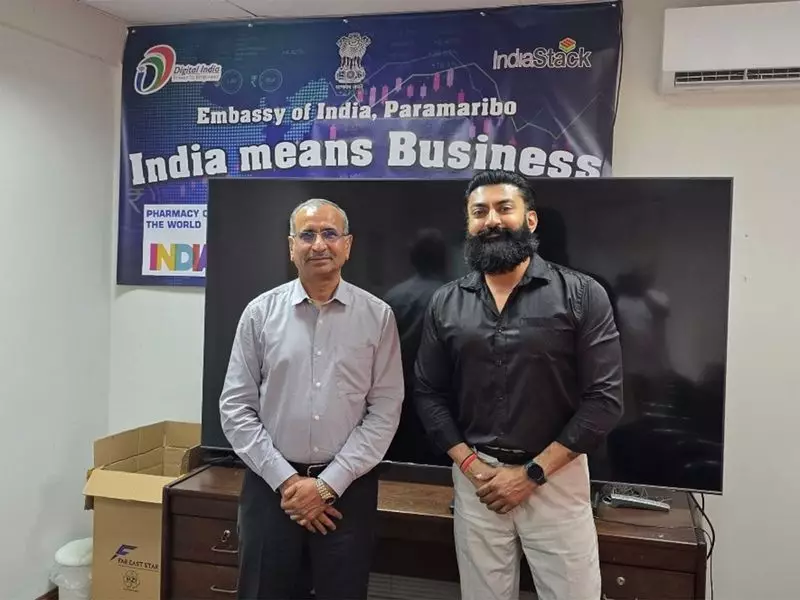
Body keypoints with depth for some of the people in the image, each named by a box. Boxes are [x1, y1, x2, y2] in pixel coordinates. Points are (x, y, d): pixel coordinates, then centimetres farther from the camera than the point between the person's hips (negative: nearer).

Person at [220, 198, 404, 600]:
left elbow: (385, 412, -4)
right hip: (271, 485, 1)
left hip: (348, 489, 0)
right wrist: (286, 480, -8)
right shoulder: (261, 312, -1)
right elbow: (236, 408, -1)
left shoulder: (377, 316, -2)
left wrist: (328, 484, -10)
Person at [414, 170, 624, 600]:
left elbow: (604, 399, -9)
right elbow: (428, 394, 5)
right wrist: (470, 465, -7)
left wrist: (532, 473, -11)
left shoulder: (581, 295, -6)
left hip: (556, 478, -2)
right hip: (474, 478, 2)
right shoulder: (446, 303, 3)